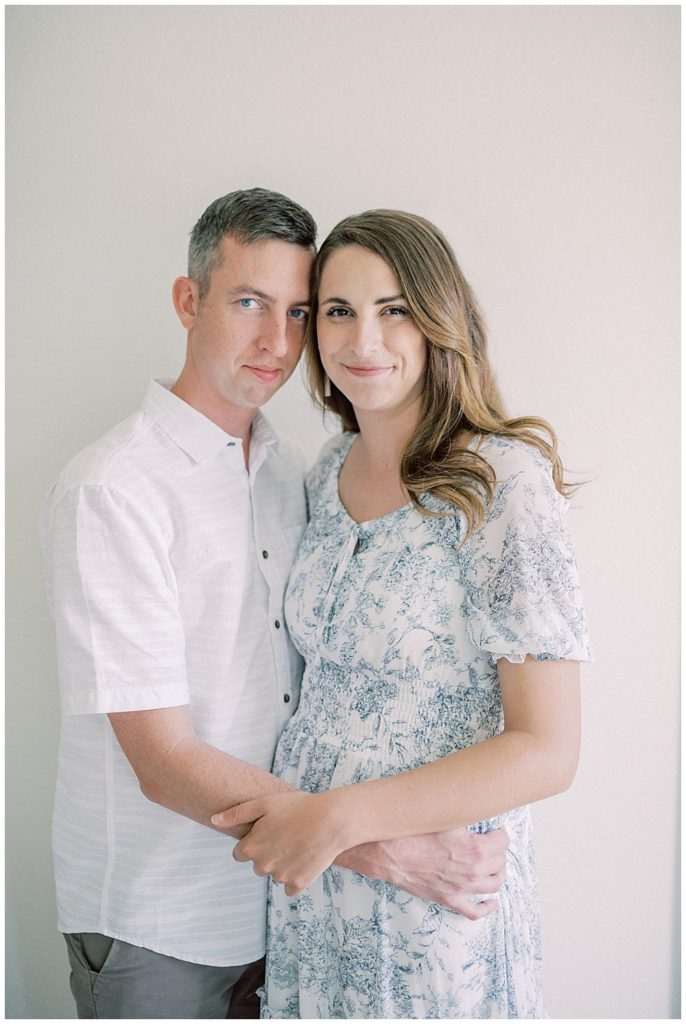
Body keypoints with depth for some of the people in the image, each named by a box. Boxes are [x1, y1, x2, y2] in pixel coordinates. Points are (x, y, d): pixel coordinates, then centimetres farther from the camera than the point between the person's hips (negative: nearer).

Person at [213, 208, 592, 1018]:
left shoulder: (502, 484, -19)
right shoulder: (330, 472, 1)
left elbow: (546, 752, -21)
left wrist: (340, 817, -23)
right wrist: (290, 821, 4)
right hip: (307, 873, 6)